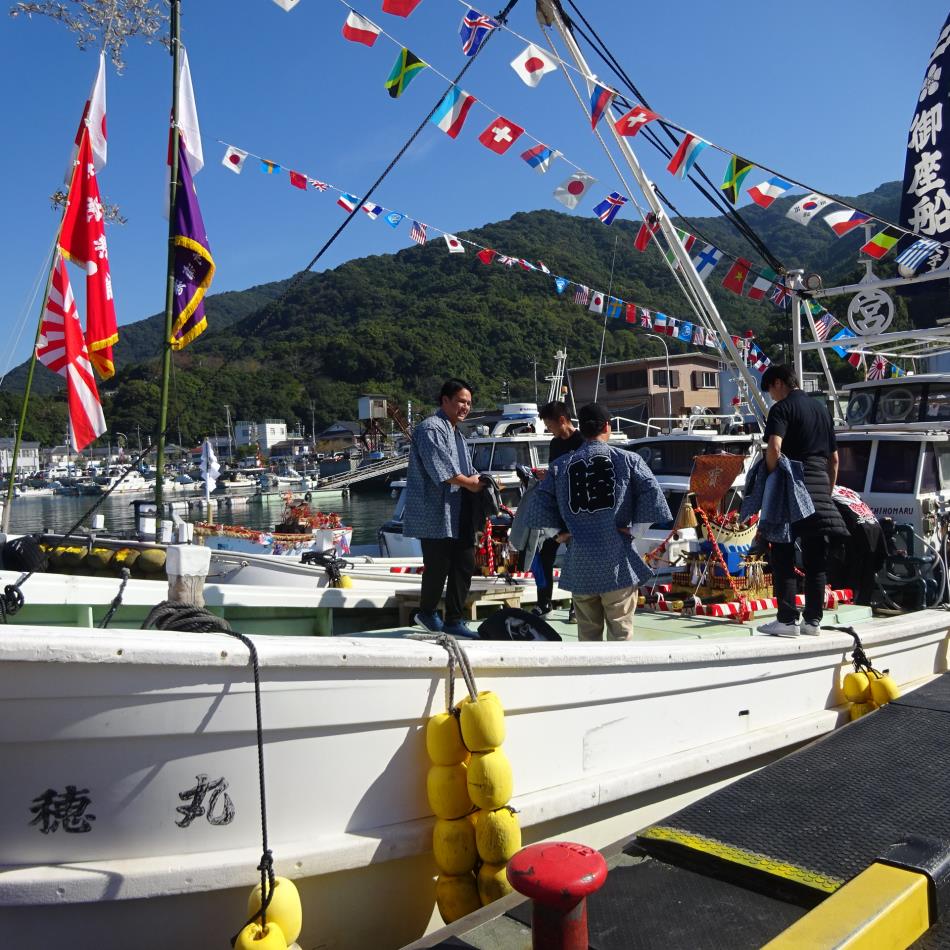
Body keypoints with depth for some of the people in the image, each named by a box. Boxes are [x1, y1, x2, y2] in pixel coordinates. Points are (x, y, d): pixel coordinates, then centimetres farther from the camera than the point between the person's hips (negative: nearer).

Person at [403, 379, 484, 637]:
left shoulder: (455, 432, 21)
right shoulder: (431, 429, -12)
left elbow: (467, 471, 25)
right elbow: (442, 470, -21)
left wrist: (478, 480, 5)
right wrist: (470, 483, -11)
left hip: (458, 516, 10)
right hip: (435, 514, -10)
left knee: (464, 565, 9)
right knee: (438, 566, -1)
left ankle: (454, 621, 19)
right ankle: (427, 612, 22)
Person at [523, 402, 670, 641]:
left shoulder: (561, 466, 5)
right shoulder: (627, 460, -2)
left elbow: (538, 505, 0)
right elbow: (652, 494, -14)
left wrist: (560, 532, 8)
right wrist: (635, 529, -5)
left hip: (579, 564, 3)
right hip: (618, 561, -2)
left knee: (588, 630, 14)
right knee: (620, 630, 7)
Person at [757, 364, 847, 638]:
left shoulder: (782, 408, -5)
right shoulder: (821, 409, 18)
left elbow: (774, 448, -23)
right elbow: (834, 458, 20)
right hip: (819, 487, 7)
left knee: (783, 556, -1)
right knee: (816, 559, 8)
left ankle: (787, 620, -2)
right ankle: (813, 620, 12)